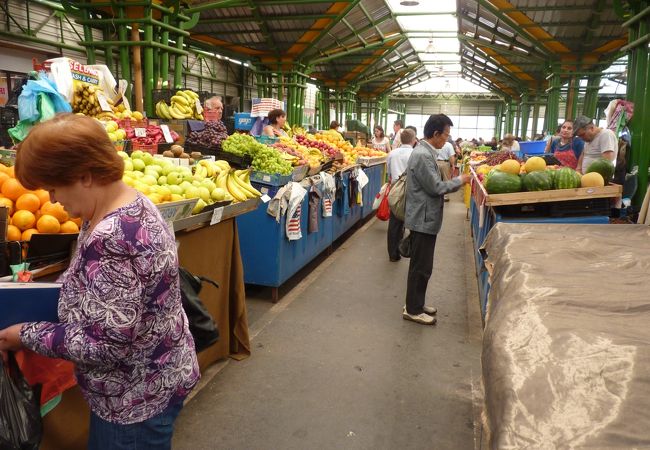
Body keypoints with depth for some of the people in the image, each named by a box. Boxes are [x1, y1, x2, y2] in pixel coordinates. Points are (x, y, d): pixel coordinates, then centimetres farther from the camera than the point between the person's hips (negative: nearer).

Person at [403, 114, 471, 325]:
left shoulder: (425, 152, 12)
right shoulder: (422, 155, -20)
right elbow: (436, 187, -19)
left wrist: (456, 183, 9)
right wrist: (459, 180, -6)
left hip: (425, 218, 10)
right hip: (423, 219, -10)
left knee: (422, 265, 18)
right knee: (421, 267, 0)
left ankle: (416, 304, 29)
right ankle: (413, 310, 12)